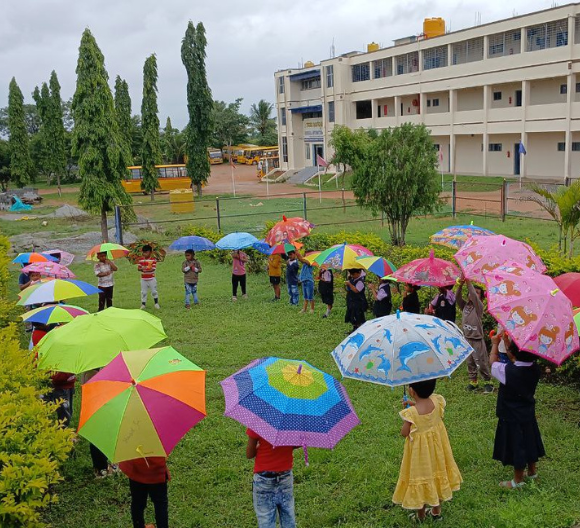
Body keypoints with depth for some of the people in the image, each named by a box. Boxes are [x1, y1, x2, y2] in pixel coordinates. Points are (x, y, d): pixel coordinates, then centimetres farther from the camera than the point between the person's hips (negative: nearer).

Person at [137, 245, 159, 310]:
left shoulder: (153, 259, -7)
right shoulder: (141, 260, 2)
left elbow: (153, 268, -15)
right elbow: (138, 268, -3)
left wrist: (146, 270, -29)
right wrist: (142, 269, -25)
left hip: (151, 278, -3)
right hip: (143, 279, 3)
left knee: (154, 291, 5)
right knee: (143, 292, 7)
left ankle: (156, 303, 20)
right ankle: (143, 304, 14)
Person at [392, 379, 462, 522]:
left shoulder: (411, 413, -32)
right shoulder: (436, 401, -17)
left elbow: (404, 433, -17)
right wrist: (414, 404, 3)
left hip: (420, 449, -5)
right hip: (436, 446, 5)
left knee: (421, 476, 15)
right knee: (435, 473, 24)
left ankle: (421, 514, 35)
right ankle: (436, 511, 42)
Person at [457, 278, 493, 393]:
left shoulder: (479, 306, -7)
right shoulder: (465, 306, 7)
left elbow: (474, 296, -23)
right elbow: (458, 297, -7)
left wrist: (469, 282, -25)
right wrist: (460, 285, -22)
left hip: (477, 340, -5)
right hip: (467, 339, 5)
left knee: (482, 363, -1)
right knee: (470, 363, 12)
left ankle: (488, 382, 12)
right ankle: (473, 382, 21)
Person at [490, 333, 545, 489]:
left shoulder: (507, 371, -30)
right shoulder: (534, 369, -13)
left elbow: (493, 361, -11)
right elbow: (515, 359, 4)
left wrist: (495, 344, 5)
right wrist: (506, 341, 6)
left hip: (512, 417, -6)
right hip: (528, 414, 6)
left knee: (516, 445, 9)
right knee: (529, 441, 23)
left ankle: (518, 480, 24)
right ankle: (532, 471, 42)